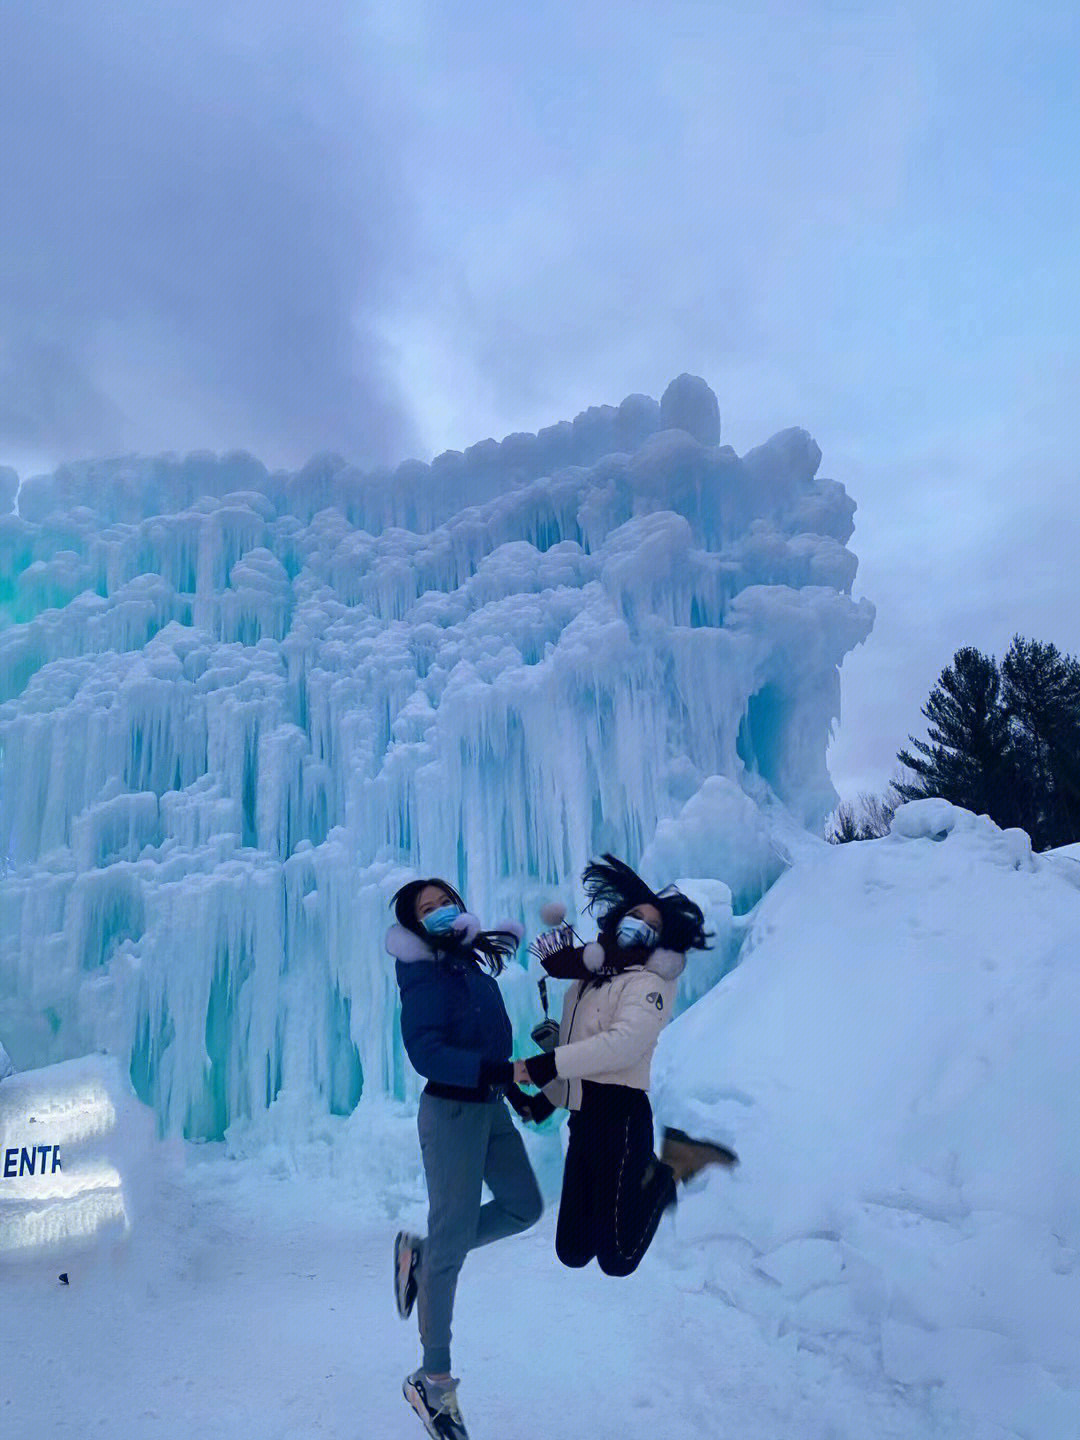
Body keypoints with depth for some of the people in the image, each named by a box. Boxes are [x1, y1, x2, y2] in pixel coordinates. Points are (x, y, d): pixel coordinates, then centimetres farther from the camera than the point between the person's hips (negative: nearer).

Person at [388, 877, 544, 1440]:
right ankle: (433, 1381, 13)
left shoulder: (475, 965, 8)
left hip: (490, 1108, 9)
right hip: (451, 1112, -8)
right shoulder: (426, 976, -16)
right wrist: (497, 1070, -34)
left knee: (524, 1207, 16)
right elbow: (425, 1053, -27)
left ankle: (421, 1252, 27)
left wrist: (515, 1092, 20)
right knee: (453, 1241, -2)